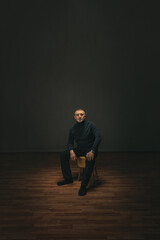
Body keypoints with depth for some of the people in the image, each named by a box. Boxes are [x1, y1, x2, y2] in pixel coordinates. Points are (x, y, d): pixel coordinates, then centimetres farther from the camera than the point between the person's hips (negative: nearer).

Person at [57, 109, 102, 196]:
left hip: (90, 149, -5)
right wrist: (71, 151, -16)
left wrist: (92, 151, -32)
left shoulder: (91, 125, -10)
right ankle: (68, 179, 1)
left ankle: (83, 186, -29)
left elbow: (98, 137, -20)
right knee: (63, 155, -12)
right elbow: (70, 142, 7)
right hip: (79, 149, 5)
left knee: (90, 159, -38)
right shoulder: (72, 129, 3)